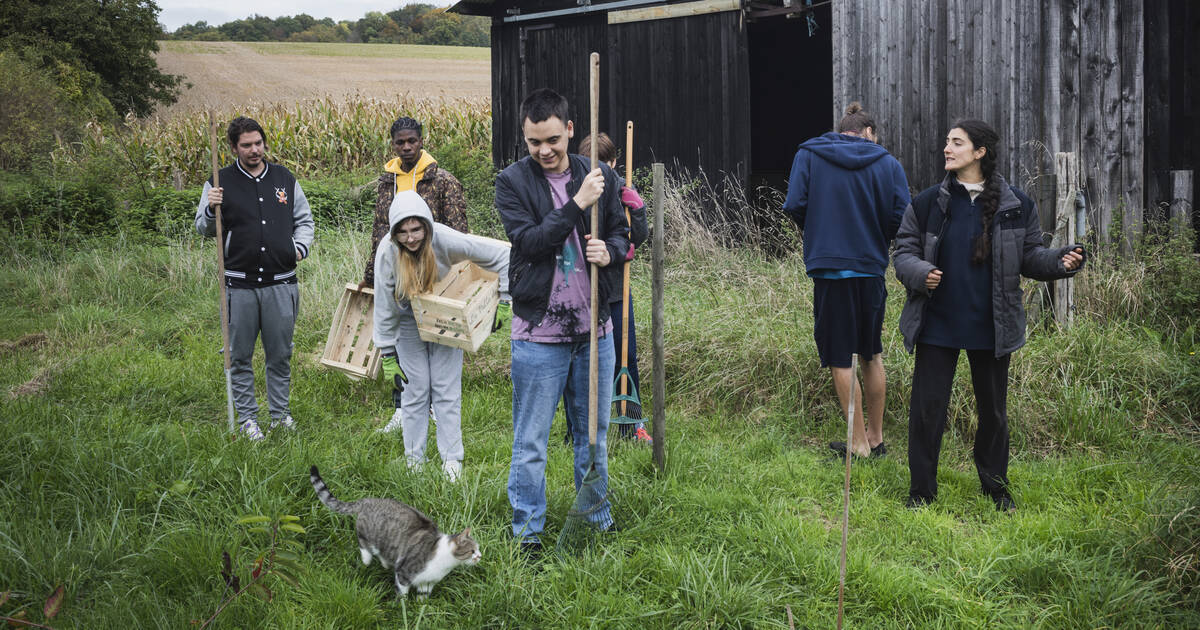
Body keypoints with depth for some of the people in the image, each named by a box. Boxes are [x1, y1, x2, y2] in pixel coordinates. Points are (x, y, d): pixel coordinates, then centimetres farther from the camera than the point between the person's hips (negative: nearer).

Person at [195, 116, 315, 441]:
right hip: (239, 285, -2)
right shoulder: (221, 183, 2)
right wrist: (211, 210, -15)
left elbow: (304, 219, 20)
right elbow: (204, 229, 5)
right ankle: (247, 417, 17)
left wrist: (301, 246, 3)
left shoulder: (285, 178, 10)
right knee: (240, 356, 5)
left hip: (281, 283, 2)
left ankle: (280, 413, 23)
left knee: (280, 354, 9)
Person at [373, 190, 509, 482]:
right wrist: (387, 354, -11)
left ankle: (452, 461, 7)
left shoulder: (446, 241, -29)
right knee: (415, 392, 2)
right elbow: (384, 306, -15)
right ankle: (414, 462, 14)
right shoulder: (388, 251, -26)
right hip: (409, 325, 0)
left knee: (447, 391, -1)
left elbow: (501, 254, -20)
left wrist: (502, 297, -20)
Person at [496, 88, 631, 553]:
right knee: (530, 443, 3)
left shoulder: (599, 177, 5)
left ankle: (599, 522, 28)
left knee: (594, 434, 15)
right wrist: (577, 205, -23)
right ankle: (527, 530, 15)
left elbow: (622, 233, 13)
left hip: (594, 328, 4)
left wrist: (610, 251, -9)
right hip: (538, 334, -3)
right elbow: (529, 241, -16)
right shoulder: (512, 182, -5)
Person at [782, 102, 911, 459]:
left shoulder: (808, 155, 1)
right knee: (871, 355, 17)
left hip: (829, 266, -3)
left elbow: (794, 206, -8)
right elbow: (901, 217, -4)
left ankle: (859, 444, 4)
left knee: (841, 359, 3)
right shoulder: (888, 164, 3)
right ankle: (876, 437, 24)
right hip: (872, 269, 3)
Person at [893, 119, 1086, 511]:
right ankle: (921, 490, 18)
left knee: (993, 410, 12)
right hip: (936, 325, 0)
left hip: (991, 327, 0)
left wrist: (1061, 261, -12)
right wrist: (920, 273, -18)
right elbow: (904, 253, 3)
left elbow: (1029, 256, 7)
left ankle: (996, 487, 31)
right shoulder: (928, 203, 0)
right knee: (927, 407, 2)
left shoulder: (1016, 206, 0)